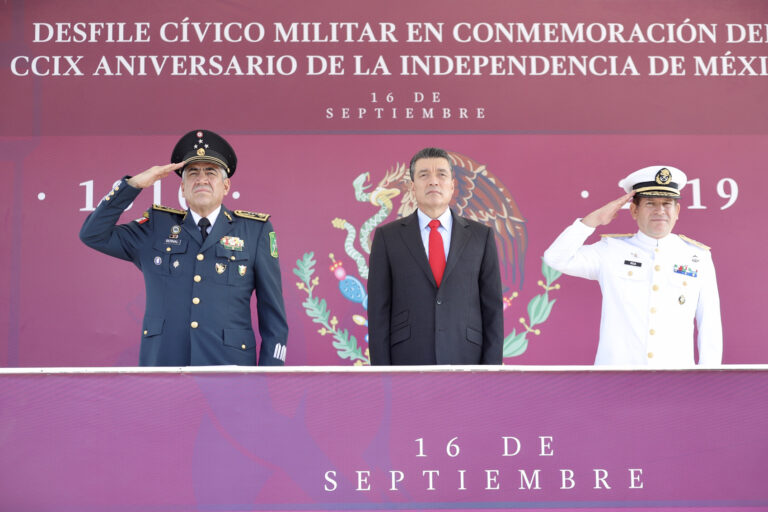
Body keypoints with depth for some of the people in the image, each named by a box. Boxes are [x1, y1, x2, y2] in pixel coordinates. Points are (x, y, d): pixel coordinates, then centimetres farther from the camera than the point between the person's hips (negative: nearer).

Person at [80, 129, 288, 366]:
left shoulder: (255, 231, 2)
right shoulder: (157, 227, 9)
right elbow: (93, 234, 4)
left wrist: (271, 367, -3)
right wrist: (134, 183, -3)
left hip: (228, 360, -1)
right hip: (161, 359, 2)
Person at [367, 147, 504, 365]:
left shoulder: (481, 236, 6)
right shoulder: (387, 237, 4)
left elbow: (492, 309, 5)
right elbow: (378, 311, 1)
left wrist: (492, 364, -2)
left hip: (465, 359, 1)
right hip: (408, 359, -1)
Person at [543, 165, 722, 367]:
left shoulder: (698, 257, 7)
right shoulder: (611, 251, 5)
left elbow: (710, 325, 8)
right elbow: (556, 258, -7)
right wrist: (595, 218, -8)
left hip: (676, 364, 1)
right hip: (616, 363, -1)